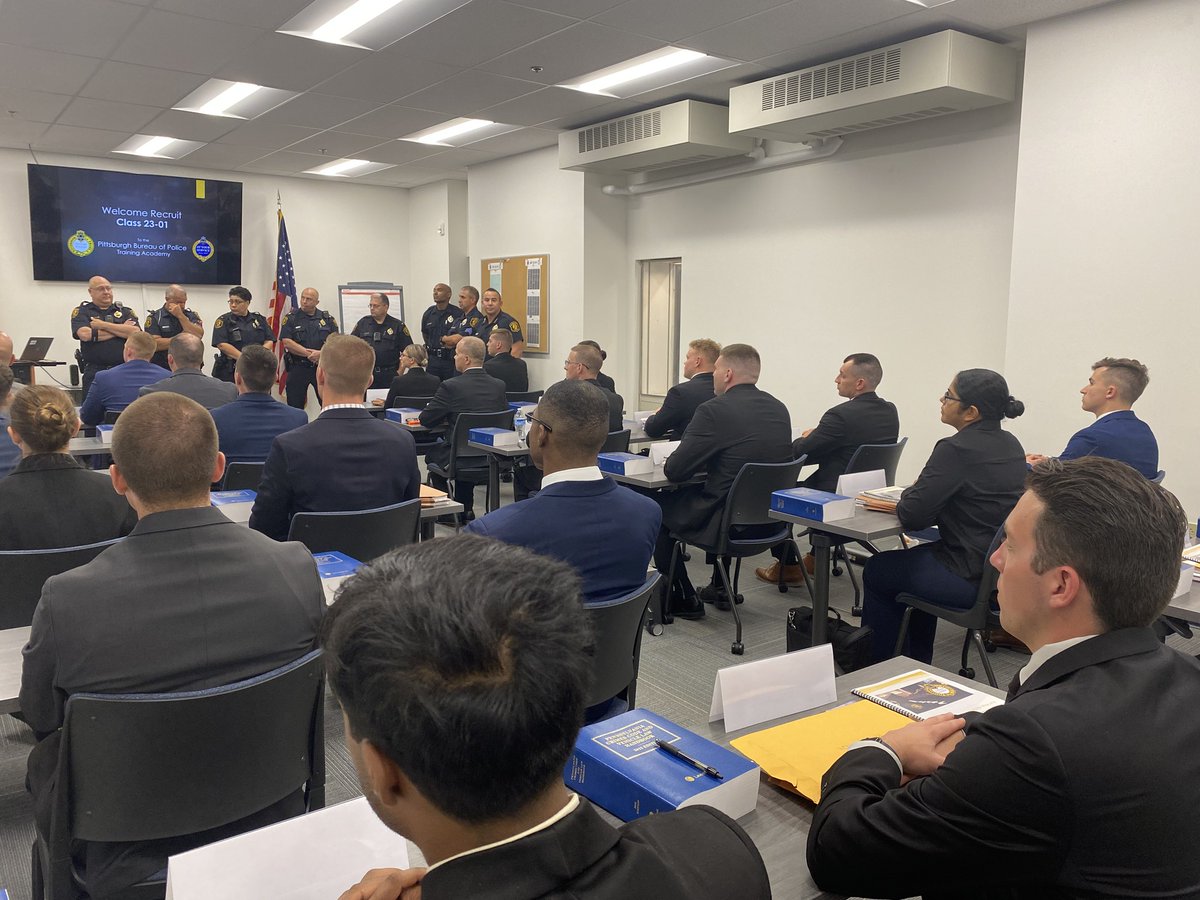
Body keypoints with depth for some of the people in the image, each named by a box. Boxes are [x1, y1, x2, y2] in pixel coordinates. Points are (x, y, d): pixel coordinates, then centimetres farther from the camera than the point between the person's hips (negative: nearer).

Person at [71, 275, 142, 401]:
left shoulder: (124, 312, 14)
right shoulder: (81, 312, 8)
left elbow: (136, 332, -4)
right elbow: (85, 334, -12)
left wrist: (103, 325, -6)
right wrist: (121, 329, -3)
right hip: (94, 371, -2)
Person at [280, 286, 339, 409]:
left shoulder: (327, 319, 7)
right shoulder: (291, 318, 2)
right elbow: (287, 343, -8)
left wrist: (321, 353, -17)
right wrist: (309, 354, -14)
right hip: (297, 368, -1)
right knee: (295, 407, 5)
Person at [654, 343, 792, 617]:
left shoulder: (714, 411, -18)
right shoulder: (780, 409, 3)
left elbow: (674, 471, -16)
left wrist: (671, 462, 7)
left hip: (726, 523, -7)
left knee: (658, 504, 17)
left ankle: (684, 598, 22)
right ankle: (720, 588, 39)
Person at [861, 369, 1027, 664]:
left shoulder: (957, 449, -21)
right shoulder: (1011, 445, 6)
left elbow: (912, 517, -21)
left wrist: (908, 495, 0)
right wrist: (919, 493, 8)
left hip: (971, 579, -9)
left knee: (877, 570, 13)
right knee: (919, 555, 32)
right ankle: (917, 662, 42)